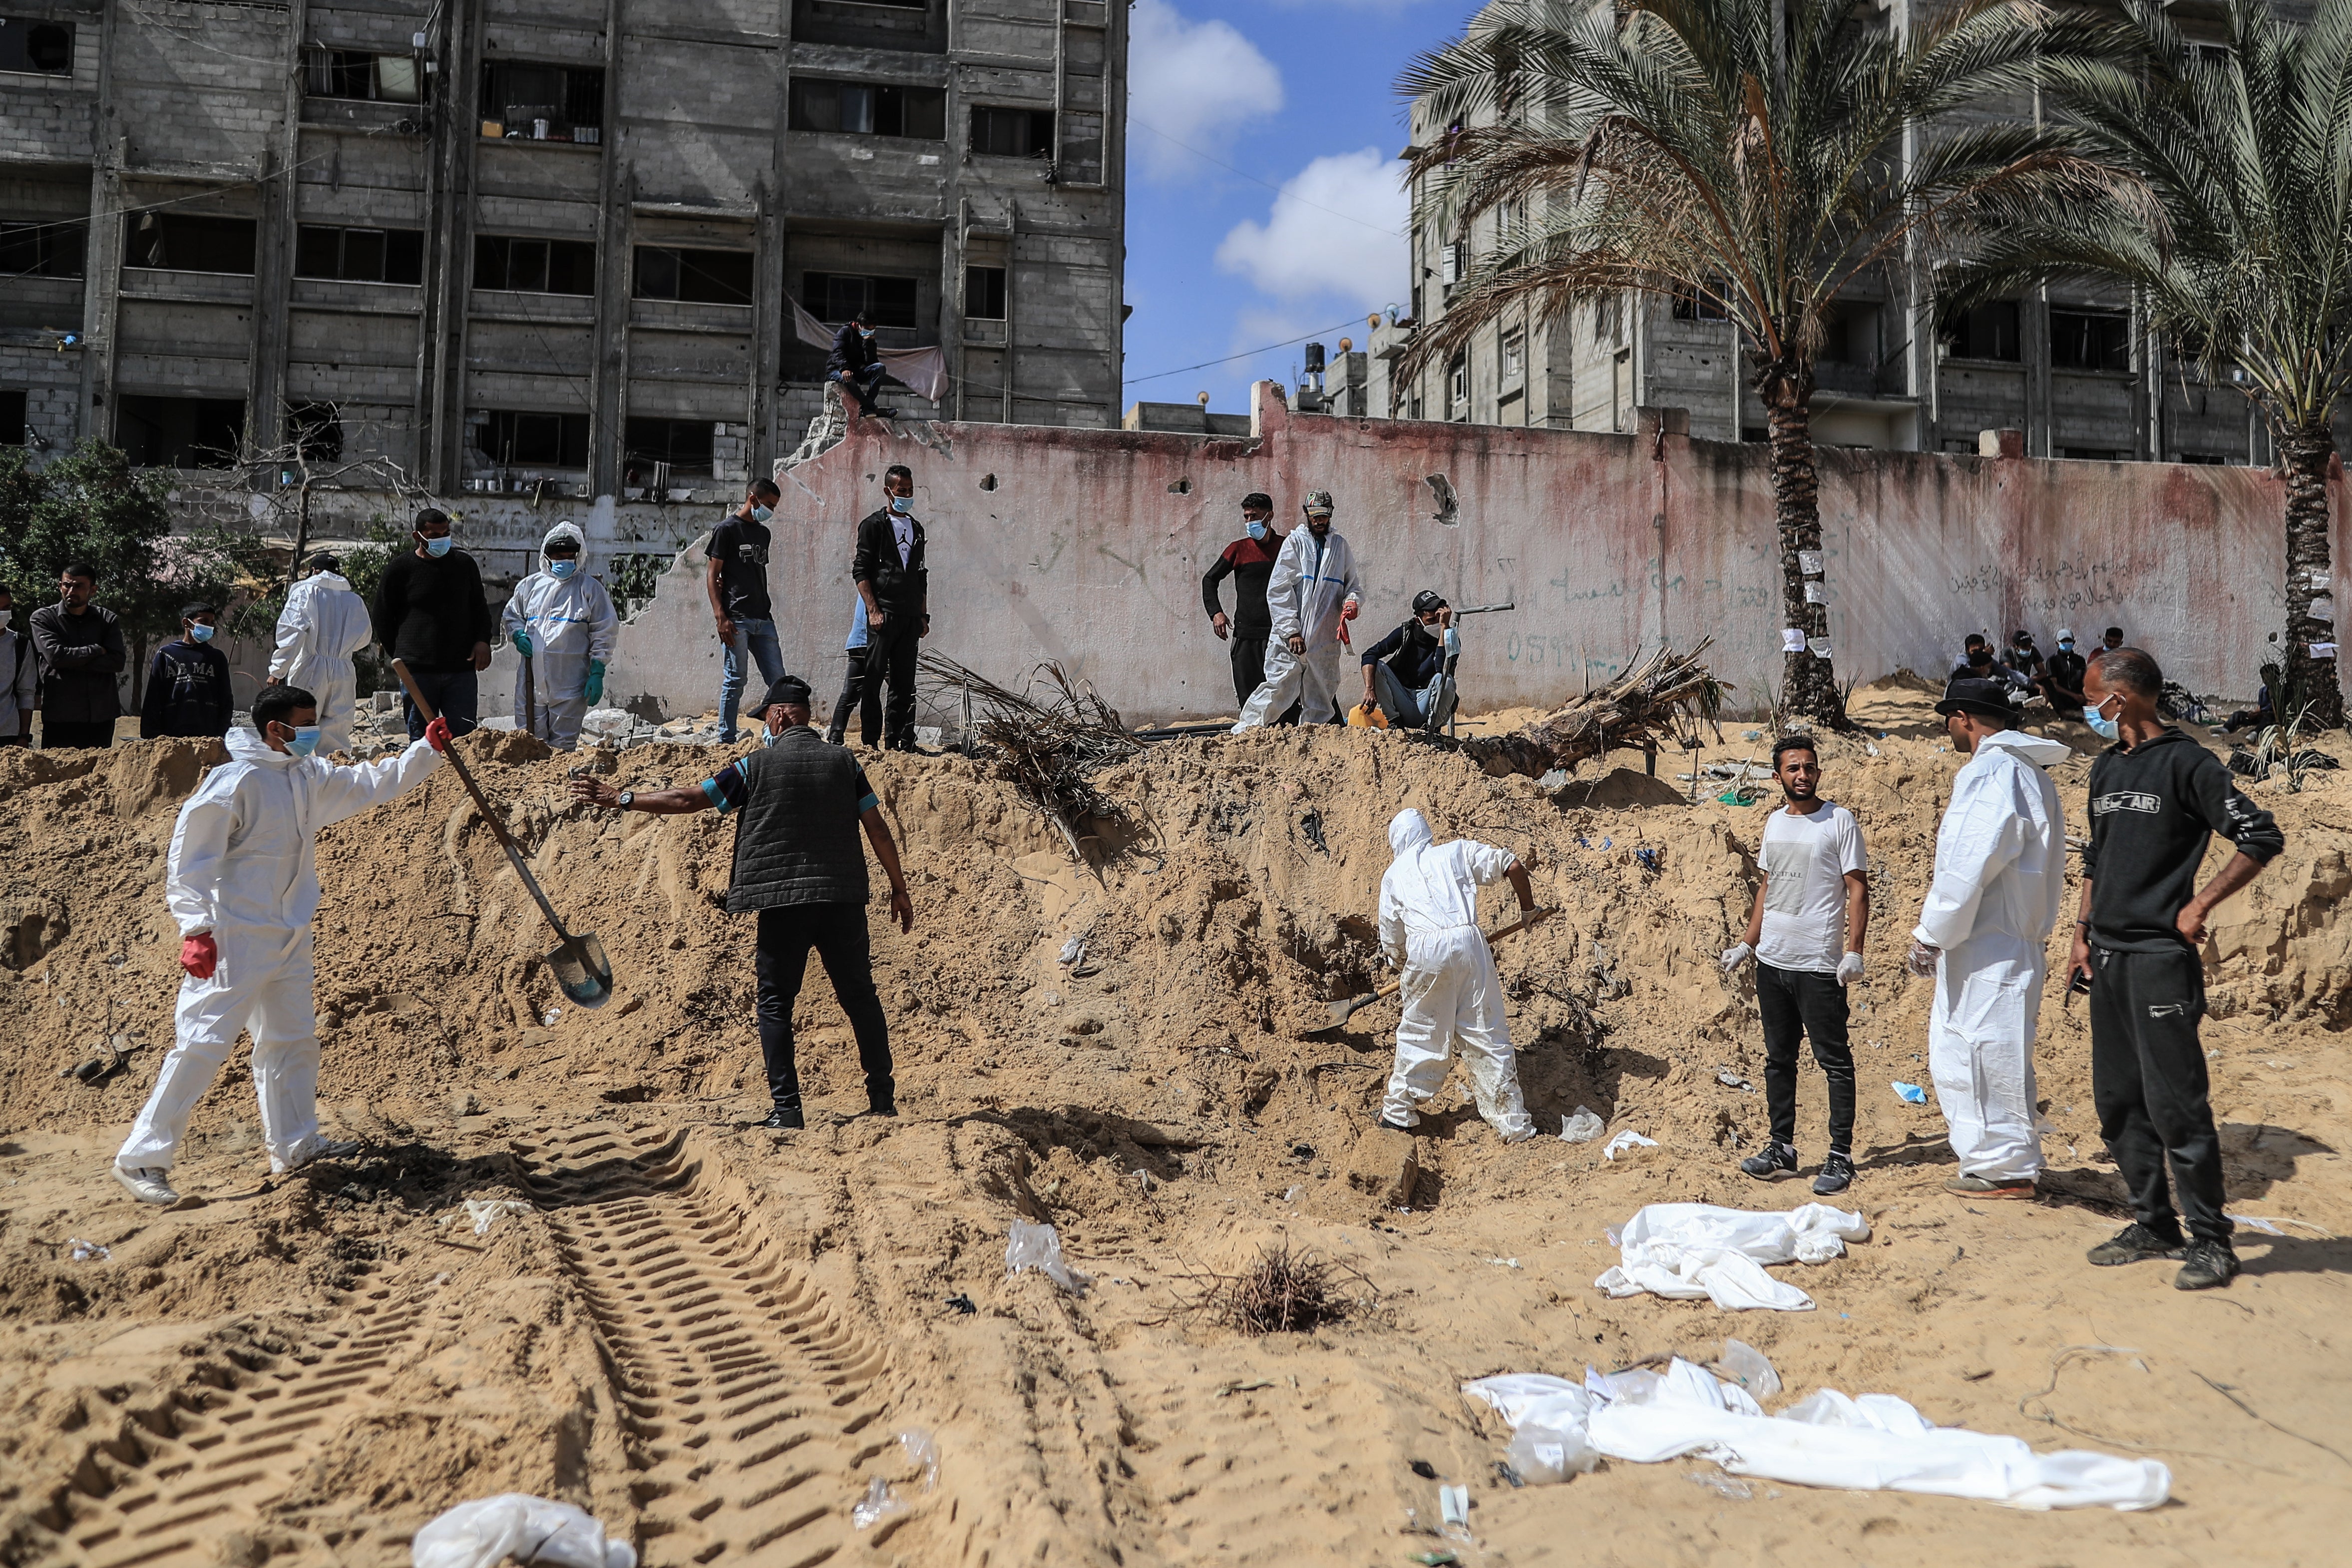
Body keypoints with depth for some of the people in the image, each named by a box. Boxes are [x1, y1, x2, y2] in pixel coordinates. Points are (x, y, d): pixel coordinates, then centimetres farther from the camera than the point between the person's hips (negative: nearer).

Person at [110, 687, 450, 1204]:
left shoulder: (310, 777, 8)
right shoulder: (235, 783, -17)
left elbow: (371, 783, 22)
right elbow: (190, 861, -17)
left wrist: (428, 749, 14)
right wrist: (197, 929, -23)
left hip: (287, 939, 9)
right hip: (231, 942, -9)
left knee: (294, 1040, 16)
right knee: (201, 1046, -10)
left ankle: (296, 1146, 30)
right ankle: (141, 1158, -3)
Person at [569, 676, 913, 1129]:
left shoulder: (757, 765, -1)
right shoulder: (844, 761, 6)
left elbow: (687, 799, 1)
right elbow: (877, 828, 4)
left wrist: (622, 799, 11)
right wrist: (899, 888, 12)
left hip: (782, 901, -3)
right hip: (843, 898, 3)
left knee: (776, 1002, 6)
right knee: (860, 996, 11)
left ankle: (787, 1108, 0)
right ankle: (883, 1100, 13)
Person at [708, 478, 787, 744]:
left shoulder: (763, 533, 19)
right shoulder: (727, 530, -2)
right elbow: (712, 576, -6)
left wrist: (768, 613, 12)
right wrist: (720, 617, -14)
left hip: (763, 619, 7)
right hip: (737, 619, -7)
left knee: (778, 679, 3)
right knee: (736, 680, -4)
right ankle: (726, 740, 3)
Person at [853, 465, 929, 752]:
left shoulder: (916, 529, 19)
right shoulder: (874, 525, 0)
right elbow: (860, 571, -5)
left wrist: (923, 615, 15)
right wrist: (873, 610, -14)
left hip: (910, 617, 6)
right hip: (883, 615, -6)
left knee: (904, 684, 5)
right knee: (873, 679, -6)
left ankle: (897, 741, 8)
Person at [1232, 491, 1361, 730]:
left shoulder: (1340, 546, 15)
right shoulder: (1295, 542, 3)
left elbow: (1354, 584, 21)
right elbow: (1278, 591, -4)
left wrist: (1352, 601, -5)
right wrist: (1291, 632, -12)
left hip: (1326, 639, 4)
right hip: (1290, 636, -4)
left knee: (1321, 697, 6)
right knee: (1280, 686, -13)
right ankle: (1246, 729, -4)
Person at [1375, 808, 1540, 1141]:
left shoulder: (1393, 875, 21)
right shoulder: (1457, 851, 21)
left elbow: (1391, 940, 23)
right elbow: (1513, 866, 11)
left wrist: (1403, 968, 41)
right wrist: (1528, 910, 26)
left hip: (1425, 949, -1)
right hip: (1469, 941, 1)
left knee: (1418, 1032, 16)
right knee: (1487, 1034, 6)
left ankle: (1400, 1112, 27)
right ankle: (1515, 1126, 9)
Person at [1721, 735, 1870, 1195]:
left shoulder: (1840, 822, -5)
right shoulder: (1775, 823, 13)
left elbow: (1858, 889, -8)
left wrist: (1854, 951, -17)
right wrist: (1747, 944, 16)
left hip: (1819, 964, -7)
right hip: (1772, 962, 7)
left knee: (1834, 1061, -2)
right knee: (1779, 1058, 12)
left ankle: (1840, 1156, 1)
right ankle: (1782, 1148, 20)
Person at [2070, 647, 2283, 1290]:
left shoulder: (2186, 763, -8)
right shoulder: (2106, 768, 15)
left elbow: (2263, 838, -12)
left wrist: (2200, 904, -14)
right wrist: (2083, 935, 16)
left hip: (2160, 958, -8)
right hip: (2107, 960, 8)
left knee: (2175, 1103, -7)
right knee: (2119, 1102, 11)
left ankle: (2210, 1239, 3)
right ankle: (2153, 1226, 21)